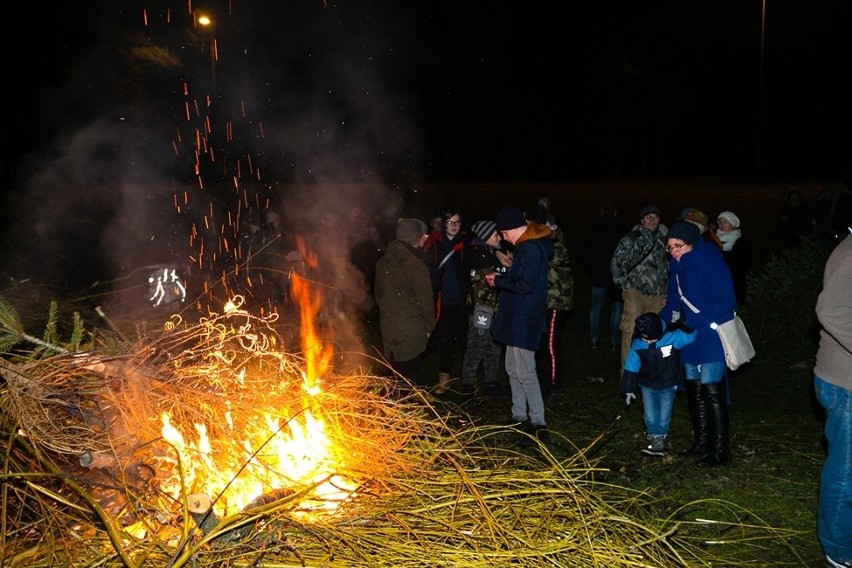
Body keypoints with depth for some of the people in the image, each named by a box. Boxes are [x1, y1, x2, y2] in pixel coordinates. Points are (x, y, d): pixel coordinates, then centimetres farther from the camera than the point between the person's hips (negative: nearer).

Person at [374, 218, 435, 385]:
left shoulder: (382, 262, 2)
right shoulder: (417, 266, -18)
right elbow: (425, 300, -13)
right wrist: (429, 327, 1)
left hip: (388, 328, 6)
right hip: (412, 331, -6)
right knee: (410, 378, 5)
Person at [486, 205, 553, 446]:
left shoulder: (531, 249, -20)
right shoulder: (527, 246, 13)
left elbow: (525, 285, -25)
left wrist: (499, 281, -12)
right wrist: (501, 277, 5)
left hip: (525, 319, -11)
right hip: (517, 318, 11)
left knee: (525, 372, -7)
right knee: (512, 368, 17)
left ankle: (539, 425, -2)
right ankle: (519, 417, 27)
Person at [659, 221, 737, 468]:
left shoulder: (711, 263, -17)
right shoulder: (677, 267, 5)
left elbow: (727, 301, -20)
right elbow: (674, 302, 13)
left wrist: (692, 321, -25)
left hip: (712, 334, -8)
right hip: (690, 336, 8)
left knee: (712, 391, -6)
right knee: (694, 389, 12)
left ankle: (720, 451, 2)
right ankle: (701, 442, 25)